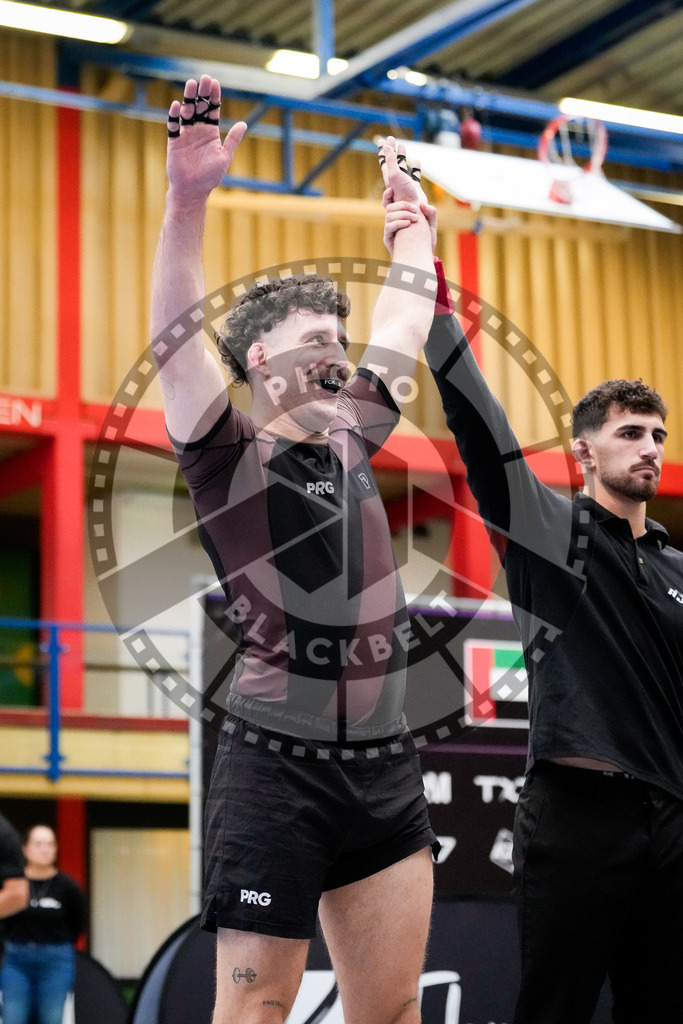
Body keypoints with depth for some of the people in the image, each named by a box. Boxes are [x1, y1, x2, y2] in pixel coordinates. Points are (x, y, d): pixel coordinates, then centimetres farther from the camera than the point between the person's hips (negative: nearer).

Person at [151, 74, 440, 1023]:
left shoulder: (351, 442, 16)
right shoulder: (229, 454, -1)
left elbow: (406, 319, 28)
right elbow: (176, 338, -15)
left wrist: (410, 212, 37)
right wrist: (188, 199, -26)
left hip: (386, 767, 6)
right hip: (277, 766, -6)